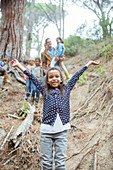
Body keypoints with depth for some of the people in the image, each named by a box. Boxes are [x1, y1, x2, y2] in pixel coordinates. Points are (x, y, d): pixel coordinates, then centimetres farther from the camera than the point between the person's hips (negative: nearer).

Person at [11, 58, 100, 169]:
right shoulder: (44, 90, 12)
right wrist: (18, 65, 16)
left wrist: (89, 63, 25)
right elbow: (32, 77, 13)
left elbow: (77, 75, 17)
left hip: (62, 130, 0)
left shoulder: (66, 89, 13)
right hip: (46, 130, 0)